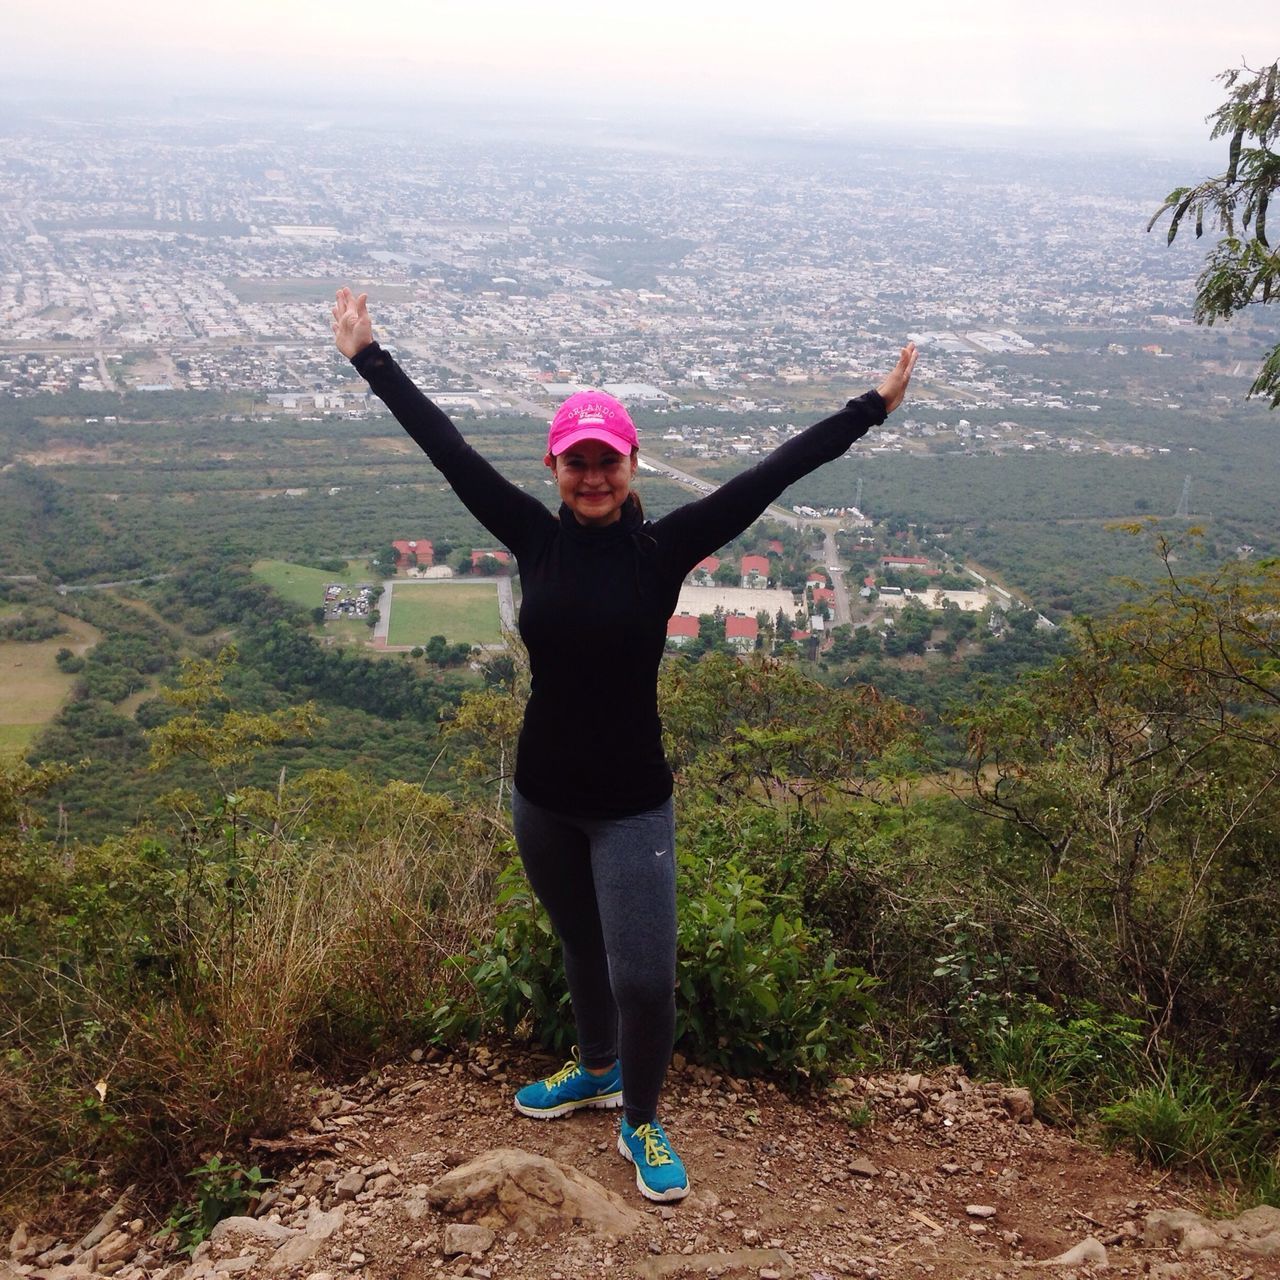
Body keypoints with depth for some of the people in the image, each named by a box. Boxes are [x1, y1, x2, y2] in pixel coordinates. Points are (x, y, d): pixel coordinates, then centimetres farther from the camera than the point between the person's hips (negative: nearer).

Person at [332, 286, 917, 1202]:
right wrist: (368, 356, 4)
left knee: (643, 977, -3)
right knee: (582, 949, 23)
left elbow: (770, 476, -14)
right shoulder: (537, 539, -5)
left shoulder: (663, 549, -12)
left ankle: (641, 1120, 24)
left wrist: (873, 407, -14)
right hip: (542, 797, 3)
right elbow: (446, 448, -1)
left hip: (632, 804, -3)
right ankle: (598, 1068, 49)